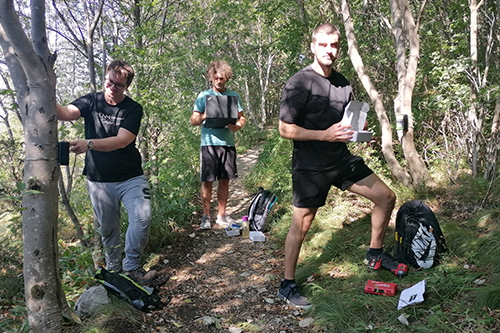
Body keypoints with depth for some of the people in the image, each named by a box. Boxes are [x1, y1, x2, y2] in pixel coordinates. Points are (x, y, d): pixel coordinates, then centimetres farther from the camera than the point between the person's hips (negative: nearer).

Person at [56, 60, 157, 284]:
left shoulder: (133, 109, -6)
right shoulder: (91, 102, 0)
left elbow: (121, 140, -20)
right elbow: (67, 113, -19)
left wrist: (89, 144, -35)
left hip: (130, 177, -1)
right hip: (99, 179, 2)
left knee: (142, 218, -14)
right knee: (107, 227, 11)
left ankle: (131, 267, 4)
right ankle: (113, 268, 31)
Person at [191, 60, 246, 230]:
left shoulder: (234, 96, 12)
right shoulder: (203, 96, 5)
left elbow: (242, 117, 12)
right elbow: (193, 120, 3)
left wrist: (237, 126, -10)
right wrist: (206, 115, -17)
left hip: (228, 143, 3)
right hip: (209, 143, -2)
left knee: (224, 180, 8)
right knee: (207, 181, 0)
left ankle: (221, 215, 18)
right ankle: (206, 217, 11)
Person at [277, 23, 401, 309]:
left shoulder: (343, 83, 10)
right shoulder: (299, 84, -13)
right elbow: (285, 129, -17)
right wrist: (325, 135, -25)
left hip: (342, 158, 7)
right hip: (310, 166, -7)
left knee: (386, 197, 7)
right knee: (301, 226, 1)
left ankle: (375, 255, 28)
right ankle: (287, 286, 19)